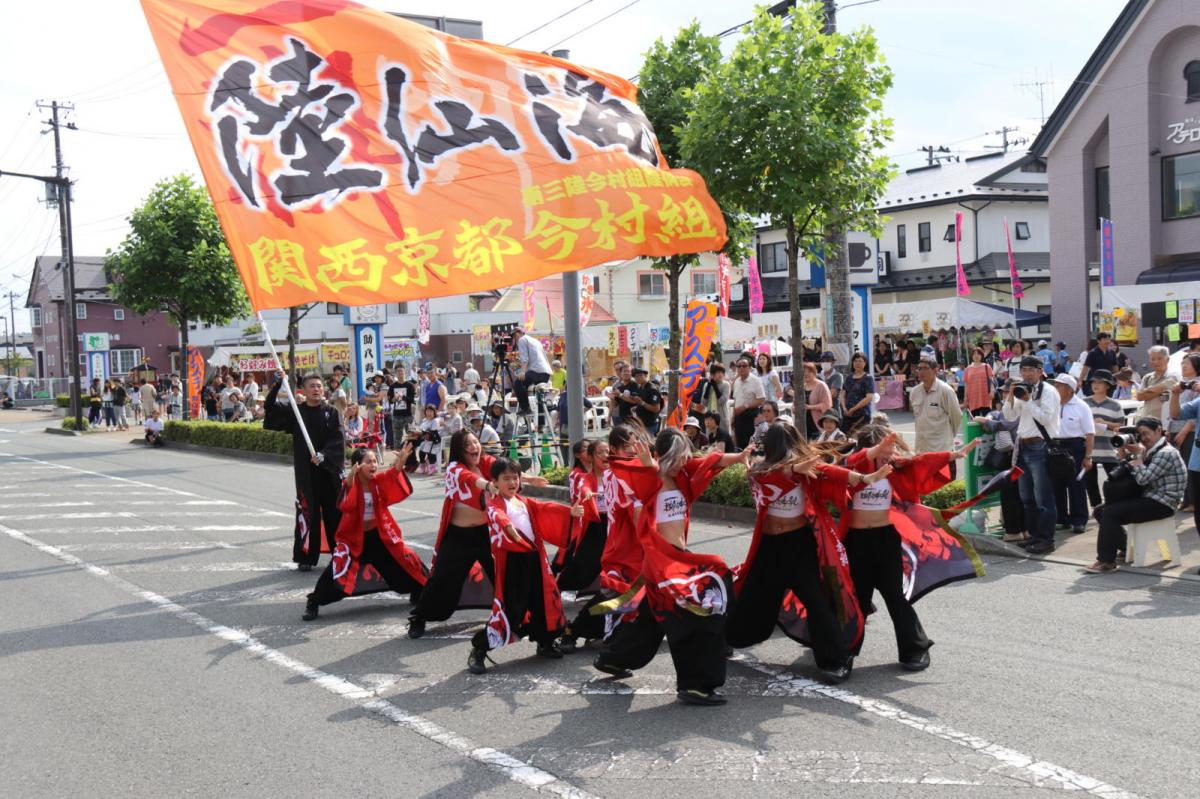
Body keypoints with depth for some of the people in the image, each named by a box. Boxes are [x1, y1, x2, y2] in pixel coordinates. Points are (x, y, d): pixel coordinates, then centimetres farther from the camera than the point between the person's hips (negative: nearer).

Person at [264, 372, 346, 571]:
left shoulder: (331, 413, 4)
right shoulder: (295, 412, 6)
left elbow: (338, 440, -6)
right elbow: (270, 407, -4)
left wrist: (323, 456, -22)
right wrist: (277, 384, -16)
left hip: (329, 470, 0)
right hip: (305, 471, 0)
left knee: (334, 511, 4)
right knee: (308, 512, -2)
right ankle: (306, 557, 5)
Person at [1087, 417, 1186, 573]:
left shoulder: (1166, 453, -15)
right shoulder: (1152, 451, 16)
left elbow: (1143, 478, -23)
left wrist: (1139, 455, -15)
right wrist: (1123, 453, -2)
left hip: (1161, 505, -10)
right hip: (1150, 499, 10)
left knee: (1110, 513, -23)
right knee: (1101, 510, 4)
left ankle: (1106, 561, -18)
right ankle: (1125, 548, 12)